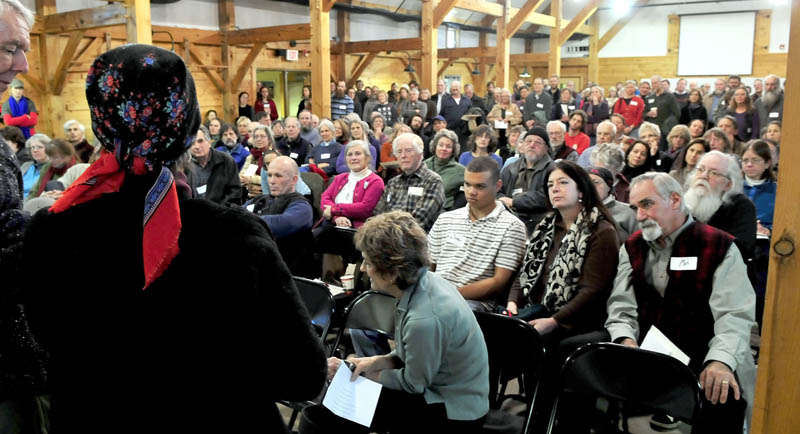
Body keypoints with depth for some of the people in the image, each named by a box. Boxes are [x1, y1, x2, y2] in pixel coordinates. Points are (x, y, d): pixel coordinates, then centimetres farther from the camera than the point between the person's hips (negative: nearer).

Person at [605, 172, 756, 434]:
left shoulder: (719, 247, 1)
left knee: (720, 401, -30)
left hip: (704, 372, -3)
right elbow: (622, 307, 6)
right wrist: (626, 340, -15)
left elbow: (734, 316, -9)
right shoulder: (632, 249, 13)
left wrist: (721, 361, -27)